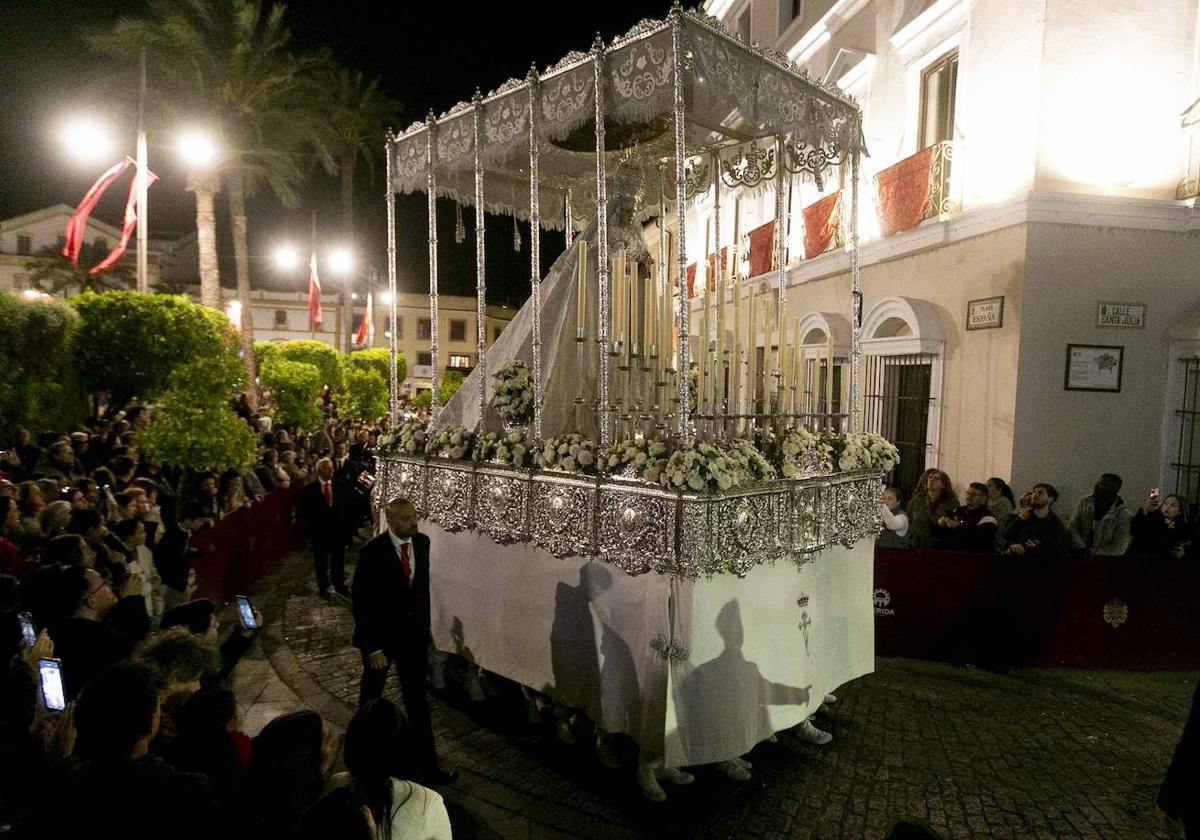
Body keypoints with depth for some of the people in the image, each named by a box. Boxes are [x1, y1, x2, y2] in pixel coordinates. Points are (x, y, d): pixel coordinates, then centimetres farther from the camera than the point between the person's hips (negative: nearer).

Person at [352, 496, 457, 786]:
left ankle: (428, 767, 17)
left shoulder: (422, 542, -6)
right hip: (381, 634, -3)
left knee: (418, 701, 8)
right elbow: (362, 603, -17)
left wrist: (426, 626, 10)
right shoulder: (372, 552, -22)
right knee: (371, 697, 21)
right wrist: (372, 646, -15)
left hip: (414, 633, 3)